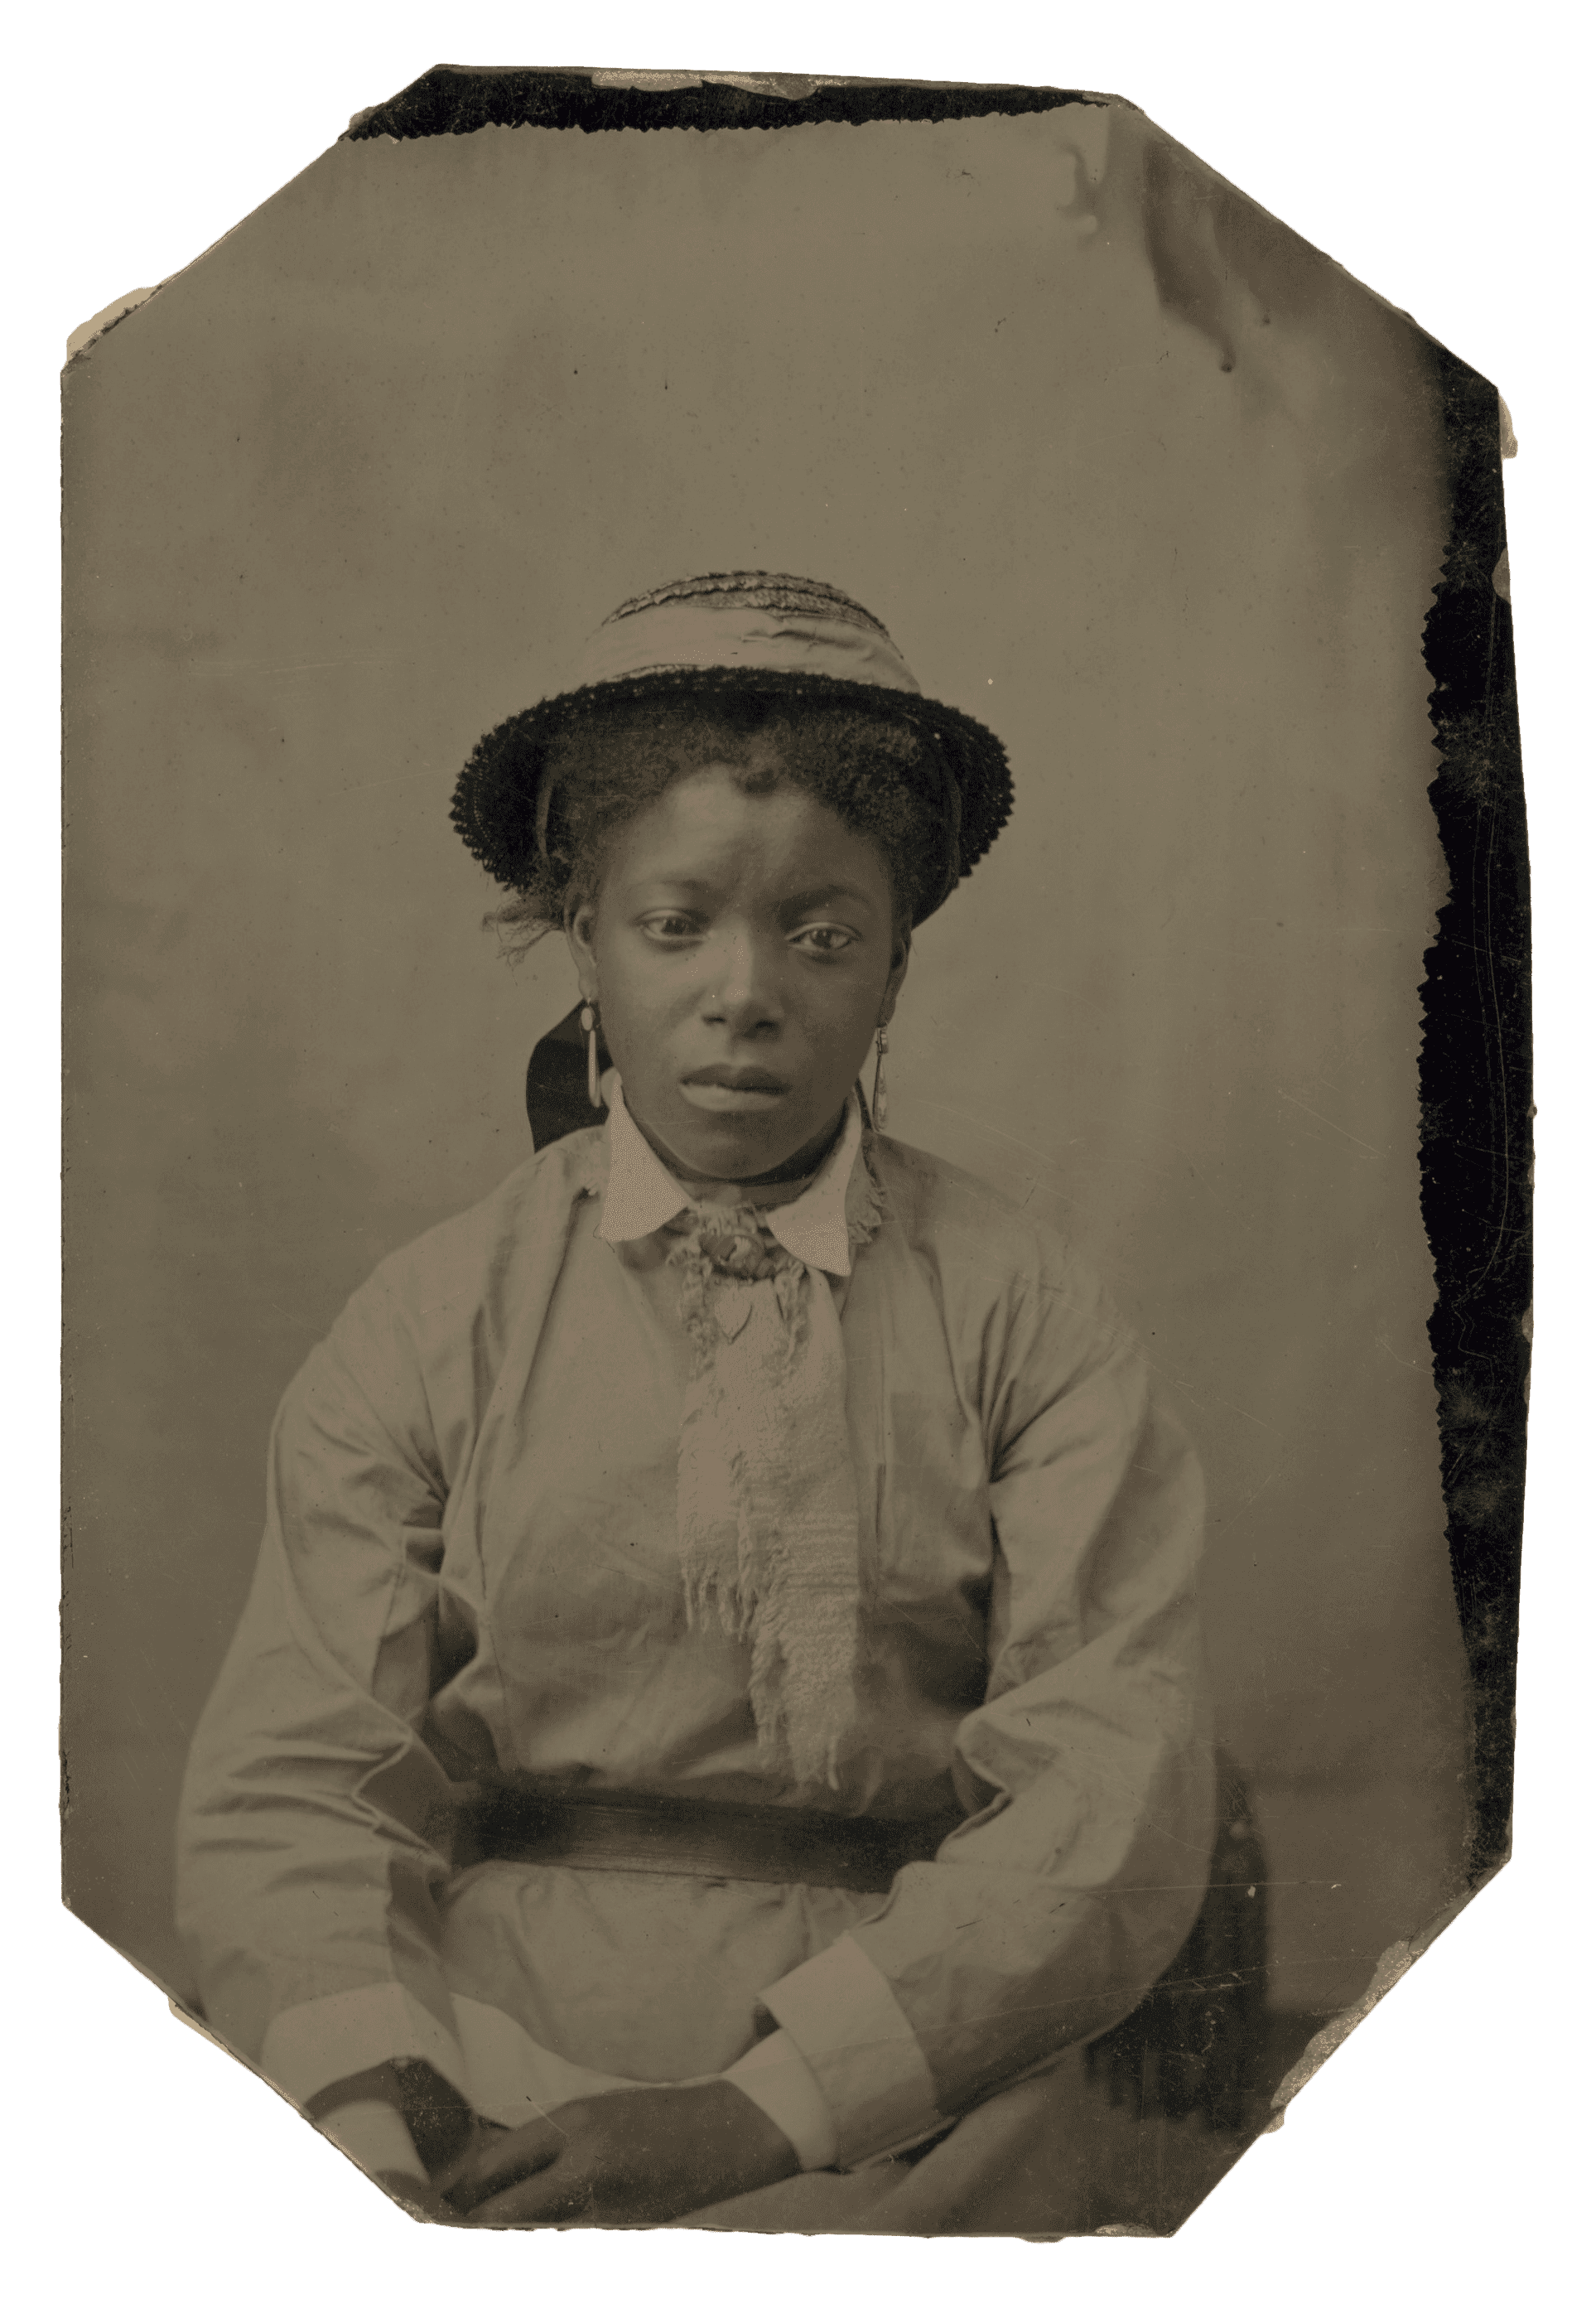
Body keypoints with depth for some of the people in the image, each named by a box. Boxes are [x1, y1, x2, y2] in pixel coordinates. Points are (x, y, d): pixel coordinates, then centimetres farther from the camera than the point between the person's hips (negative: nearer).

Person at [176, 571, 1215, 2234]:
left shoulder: (1023, 1317, 3)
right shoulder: (427, 1325, 5)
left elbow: (1115, 1808, -4)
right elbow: (283, 1794, 2)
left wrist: (752, 2112, -13)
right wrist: (378, 2122, -16)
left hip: (917, 2160, 0)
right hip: (495, 2146, 1)